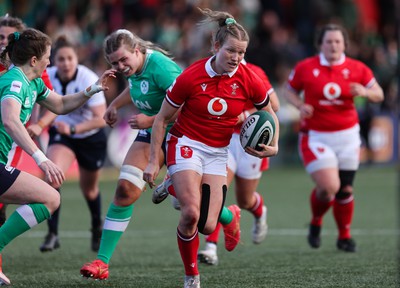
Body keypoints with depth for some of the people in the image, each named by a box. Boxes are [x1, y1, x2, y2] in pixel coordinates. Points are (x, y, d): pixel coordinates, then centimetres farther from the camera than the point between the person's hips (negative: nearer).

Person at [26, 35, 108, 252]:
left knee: (89, 189, 17)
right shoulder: (48, 77, -20)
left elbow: (100, 119, -34)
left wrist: (74, 129, -46)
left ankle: (97, 229, 50)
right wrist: (38, 126, -19)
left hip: (91, 137, -2)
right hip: (61, 134, 2)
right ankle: (52, 234, -24)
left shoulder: (89, 80, -30)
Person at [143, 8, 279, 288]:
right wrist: (154, 161, -6)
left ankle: (230, 214, 31)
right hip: (186, 144, -2)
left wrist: (273, 147, -10)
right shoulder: (190, 77, -17)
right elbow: (162, 118, -6)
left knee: (207, 226, -8)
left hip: (218, 152, 2)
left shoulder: (249, 81, -11)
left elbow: (270, 116, 8)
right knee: (191, 213, -24)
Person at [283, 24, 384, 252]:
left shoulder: (357, 69, -2)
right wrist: (300, 105, -11)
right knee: (329, 186, -17)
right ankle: (316, 224, 13)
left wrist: (364, 92, -19)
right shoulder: (305, 68, -4)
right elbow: (290, 91, 9)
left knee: (345, 190, 7)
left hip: (347, 135, 2)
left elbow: (379, 95, 4)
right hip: (316, 137, -2)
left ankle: (345, 236, 29)